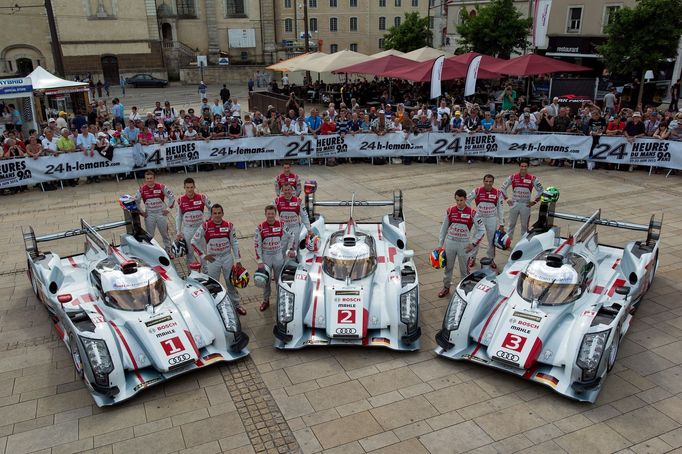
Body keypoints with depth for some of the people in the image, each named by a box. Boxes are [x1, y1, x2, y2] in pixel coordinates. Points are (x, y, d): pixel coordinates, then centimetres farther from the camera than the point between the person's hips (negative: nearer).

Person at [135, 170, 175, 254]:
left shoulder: (161, 187, -8)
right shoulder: (142, 189, -5)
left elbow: (172, 197, 0)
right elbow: (136, 201, 8)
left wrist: (168, 209, -3)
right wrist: (141, 212, 3)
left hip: (161, 214, 0)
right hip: (149, 216, 1)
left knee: (165, 234, 10)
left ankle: (168, 251, 23)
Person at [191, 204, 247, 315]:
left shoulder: (229, 225, -7)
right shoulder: (205, 226, -13)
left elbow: (234, 243, 1)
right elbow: (194, 241, -5)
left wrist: (238, 260, 0)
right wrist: (203, 255, -8)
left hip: (227, 257, 1)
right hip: (213, 259, -1)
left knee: (231, 282, 12)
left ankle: (237, 305, 26)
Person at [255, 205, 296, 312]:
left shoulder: (281, 225, -7)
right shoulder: (260, 227, -12)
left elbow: (290, 237, 6)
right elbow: (257, 245, -10)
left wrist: (291, 249, -5)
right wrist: (259, 261, -12)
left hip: (278, 256, 1)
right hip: (266, 257, -1)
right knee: (266, 280, 12)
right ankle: (266, 301, 28)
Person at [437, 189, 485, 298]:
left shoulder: (472, 213, -9)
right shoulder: (449, 211, -3)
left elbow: (482, 230, -3)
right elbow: (444, 228, 7)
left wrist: (473, 243, -11)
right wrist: (440, 245, 6)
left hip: (464, 245, -2)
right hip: (450, 243, 2)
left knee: (464, 269, 7)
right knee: (448, 267, 13)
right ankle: (446, 287, 30)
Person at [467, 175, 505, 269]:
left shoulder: (498, 193, -7)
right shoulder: (477, 191, -11)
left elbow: (501, 209, -2)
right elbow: (466, 200, 0)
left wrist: (501, 224, -1)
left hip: (492, 220, 1)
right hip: (479, 218, -1)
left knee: (492, 240, 10)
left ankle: (491, 259, 28)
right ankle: (473, 258, 26)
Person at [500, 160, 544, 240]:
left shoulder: (533, 179, -5)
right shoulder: (512, 177, -3)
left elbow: (540, 190, 4)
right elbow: (502, 188, 8)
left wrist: (534, 201, 0)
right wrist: (507, 198, 3)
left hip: (526, 205, -1)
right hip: (514, 204, 1)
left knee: (525, 226, 8)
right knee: (511, 224, 10)